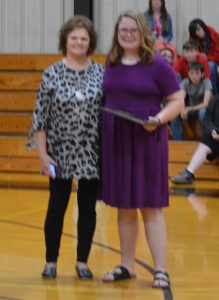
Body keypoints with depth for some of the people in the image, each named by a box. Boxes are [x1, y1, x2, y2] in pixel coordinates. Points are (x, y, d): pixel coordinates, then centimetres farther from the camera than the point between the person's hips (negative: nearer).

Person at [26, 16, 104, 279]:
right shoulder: (52, 74, -2)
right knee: (57, 206, 4)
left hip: (92, 154, 1)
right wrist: (42, 154, -8)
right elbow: (40, 116, -2)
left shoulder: (101, 73, 1)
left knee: (87, 208, 7)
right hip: (60, 153, -1)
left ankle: (82, 261, 18)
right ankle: (51, 261, 16)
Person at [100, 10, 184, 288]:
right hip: (115, 141, 4)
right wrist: (99, 129, 8)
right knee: (123, 207, 11)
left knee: (150, 207, -1)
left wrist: (158, 120, -21)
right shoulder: (111, 64, 8)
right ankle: (127, 266, 21)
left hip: (146, 142, -4)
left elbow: (178, 101, -5)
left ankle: (160, 270, 4)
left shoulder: (157, 65, -6)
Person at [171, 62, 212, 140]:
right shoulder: (185, 82, -12)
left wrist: (188, 109, -37)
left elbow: (205, 104, -28)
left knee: (203, 112, -38)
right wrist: (182, 110, -45)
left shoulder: (206, 82, -20)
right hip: (190, 111, 3)